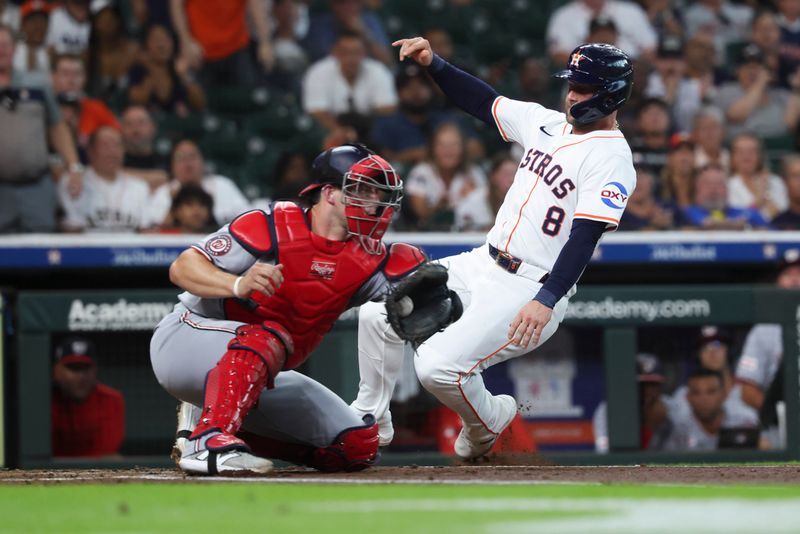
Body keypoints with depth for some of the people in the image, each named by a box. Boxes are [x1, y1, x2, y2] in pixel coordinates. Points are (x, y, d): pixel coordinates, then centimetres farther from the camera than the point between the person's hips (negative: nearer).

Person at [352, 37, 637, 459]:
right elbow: (482, 101, 20)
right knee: (377, 311, 5)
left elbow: (584, 239, -23)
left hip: (531, 292, -8)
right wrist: (433, 63, 5)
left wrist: (546, 301, -33)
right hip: (480, 266, 9)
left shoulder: (611, 157, -15)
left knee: (438, 366, -23)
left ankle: (487, 422, 8)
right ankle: (369, 421, 22)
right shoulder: (547, 123, 10)